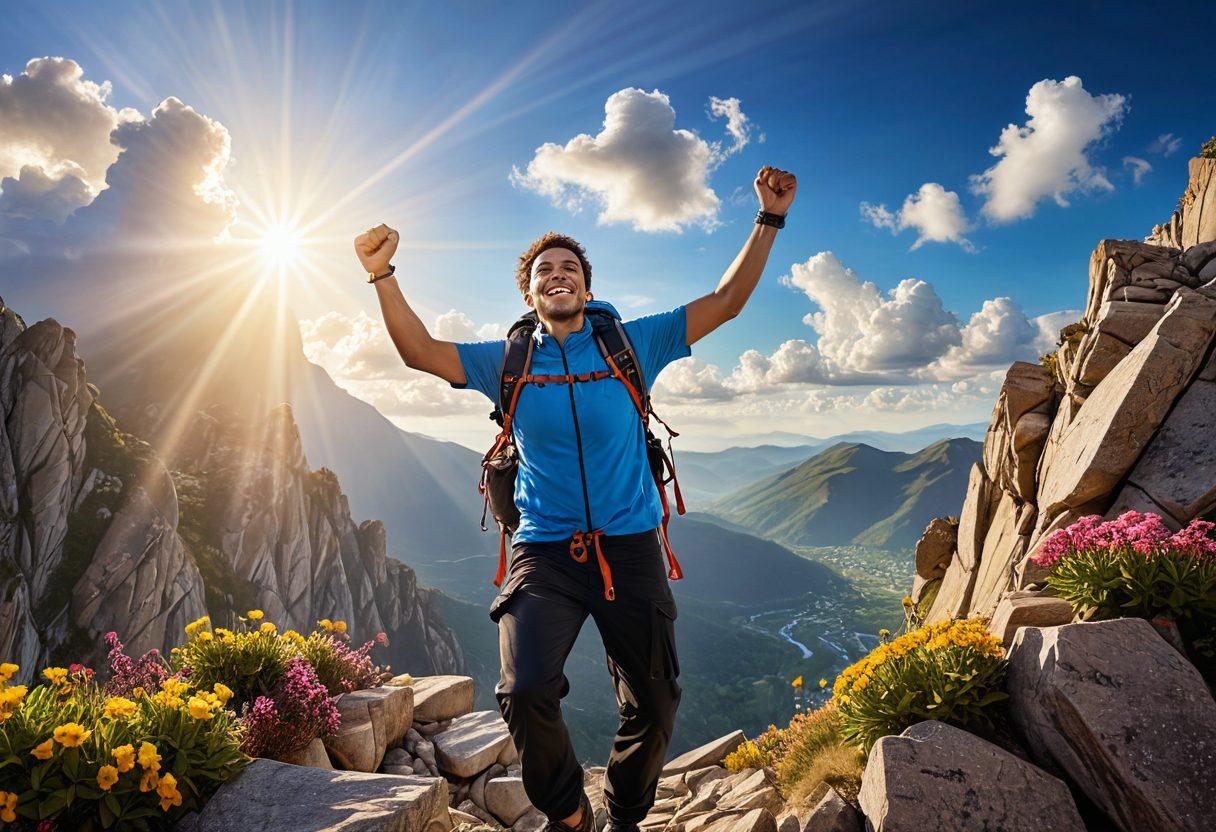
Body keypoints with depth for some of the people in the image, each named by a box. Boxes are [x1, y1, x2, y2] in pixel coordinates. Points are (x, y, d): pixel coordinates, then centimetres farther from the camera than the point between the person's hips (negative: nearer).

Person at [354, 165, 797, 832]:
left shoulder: (630, 345, 4)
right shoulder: (508, 362, 7)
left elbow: (725, 302, 4)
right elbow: (421, 352, 4)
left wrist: (769, 219, -2)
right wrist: (383, 275, -7)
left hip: (629, 547, 1)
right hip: (544, 552, 0)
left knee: (653, 705, 7)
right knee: (526, 693, -17)